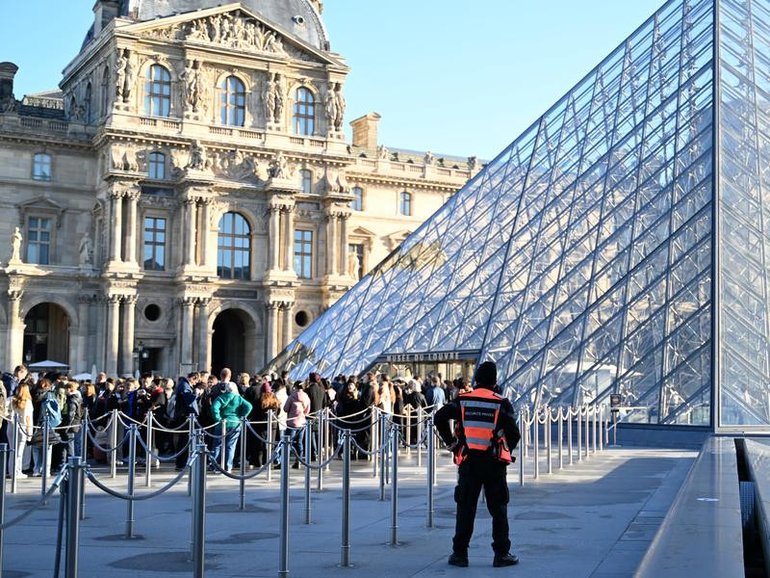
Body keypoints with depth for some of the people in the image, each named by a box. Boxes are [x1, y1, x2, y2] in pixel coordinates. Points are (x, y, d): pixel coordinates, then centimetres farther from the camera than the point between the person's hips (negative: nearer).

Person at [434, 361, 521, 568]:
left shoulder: (462, 400, 0)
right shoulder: (502, 404, -4)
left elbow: (439, 417, -7)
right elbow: (514, 434, -7)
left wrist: (450, 442, 4)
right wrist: (506, 450, 12)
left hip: (468, 461, 1)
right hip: (494, 463, -1)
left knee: (465, 508, 8)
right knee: (498, 509, 9)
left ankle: (459, 553, 10)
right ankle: (501, 554, 11)